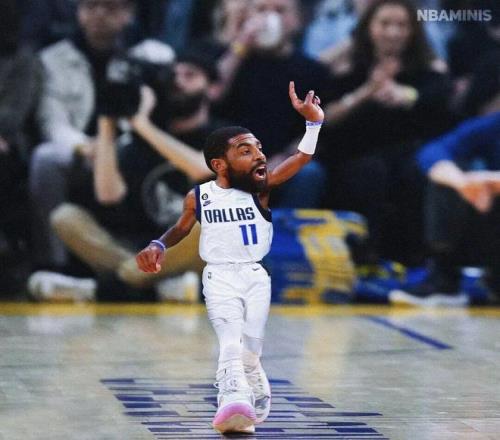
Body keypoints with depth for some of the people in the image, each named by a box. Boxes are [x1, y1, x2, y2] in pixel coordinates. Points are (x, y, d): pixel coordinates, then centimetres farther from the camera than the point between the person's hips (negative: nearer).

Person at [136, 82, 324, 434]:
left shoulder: (261, 188, -5)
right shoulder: (199, 197, -2)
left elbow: (302, 158, -16)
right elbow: (180, 228, 16)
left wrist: (314, 122, -29)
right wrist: (159, 246, -3)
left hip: (256, 276, 1)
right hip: (220, 276, -1)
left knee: (250, 349, 0)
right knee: (231, 342, -21)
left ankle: (254, 402, 23)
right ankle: (235, 400, -40)